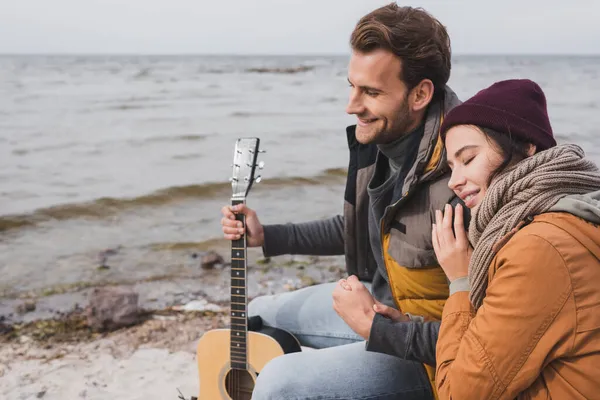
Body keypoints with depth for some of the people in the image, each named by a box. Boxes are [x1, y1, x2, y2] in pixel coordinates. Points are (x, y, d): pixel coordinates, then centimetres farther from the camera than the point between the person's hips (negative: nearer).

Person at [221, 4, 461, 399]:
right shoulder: (378, 141, -7)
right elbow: (355, 229, 14)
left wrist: (372, 327, -25)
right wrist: (265, 236, 9)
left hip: (426, 354, -8)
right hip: (377, 300, 9)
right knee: (259, 315, 19)